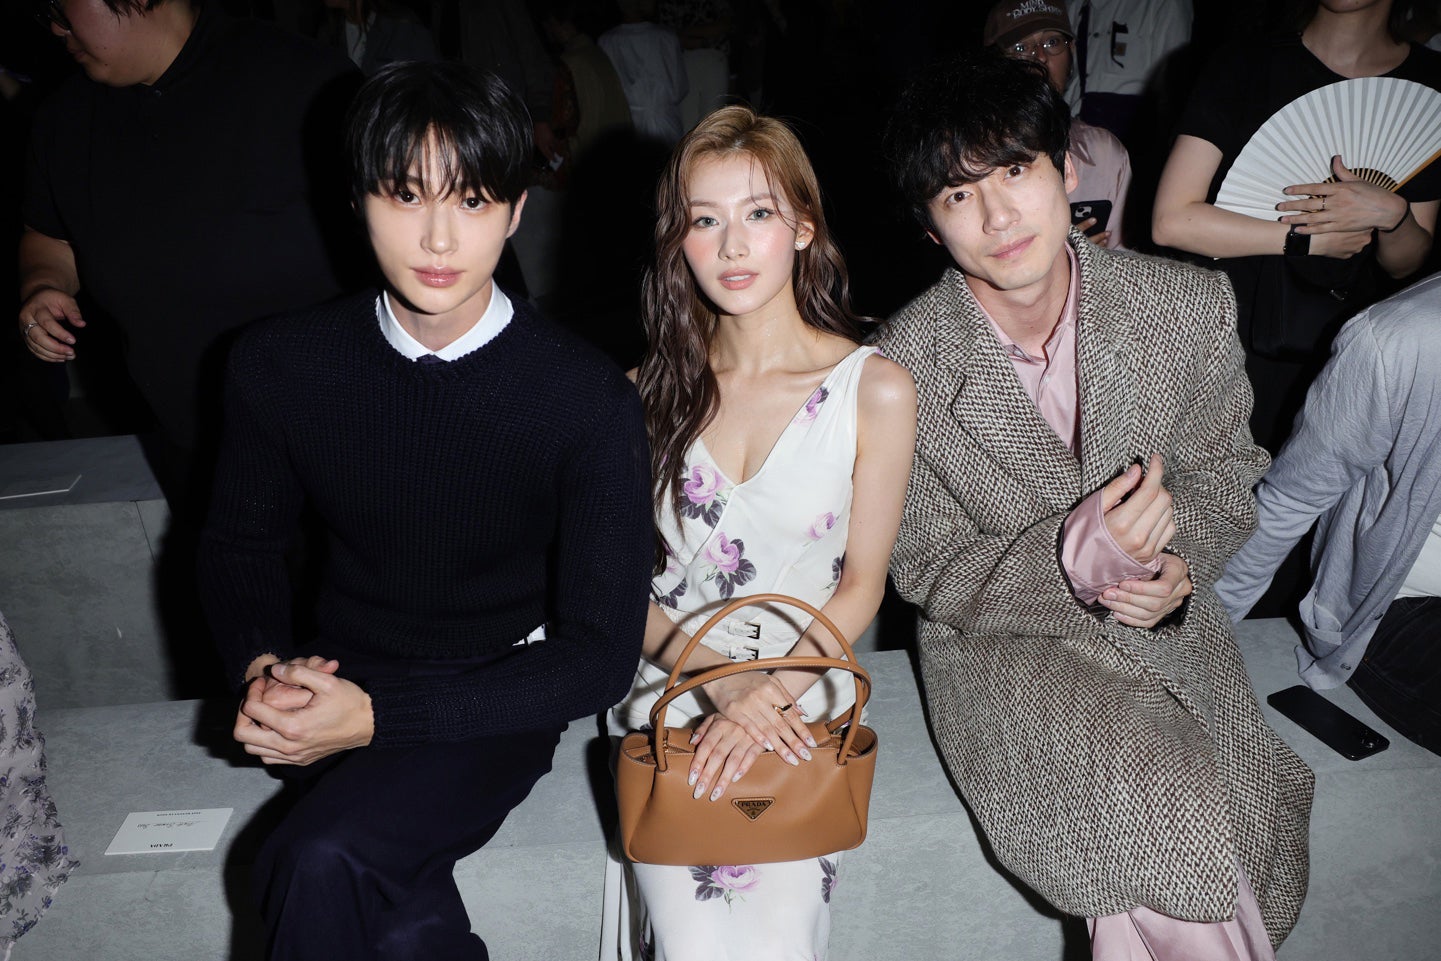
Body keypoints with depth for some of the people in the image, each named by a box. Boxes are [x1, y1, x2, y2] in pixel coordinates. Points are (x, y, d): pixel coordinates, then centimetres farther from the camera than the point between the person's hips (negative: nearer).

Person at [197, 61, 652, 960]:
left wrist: (377, 717, -22)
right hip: (337, 677, 3)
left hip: (493, 702, -2)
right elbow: (242, 546, 12)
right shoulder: (282, 364, -4)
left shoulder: (592, 401, -15)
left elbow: (600, 656, -14)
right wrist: (264, 666, -11)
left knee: (323, 863, -28)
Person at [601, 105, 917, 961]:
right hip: (673, 679, 1)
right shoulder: (651, 391, 3)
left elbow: (861, 587, 0)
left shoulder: (875, 390, -3)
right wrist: (719, 683, -12)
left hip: (804, 693, -1)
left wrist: (770, 696, -13)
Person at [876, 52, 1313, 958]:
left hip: (1165, 623, 4)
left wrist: (1180, 561, -14)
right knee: (1180, 822, -25)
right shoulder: (903, 368, -16)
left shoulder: (1191, 307, -8)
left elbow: (1225, 466, 8)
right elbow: (930, 573, -9)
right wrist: (1075, 559, -28)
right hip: (1000, 644, -3)